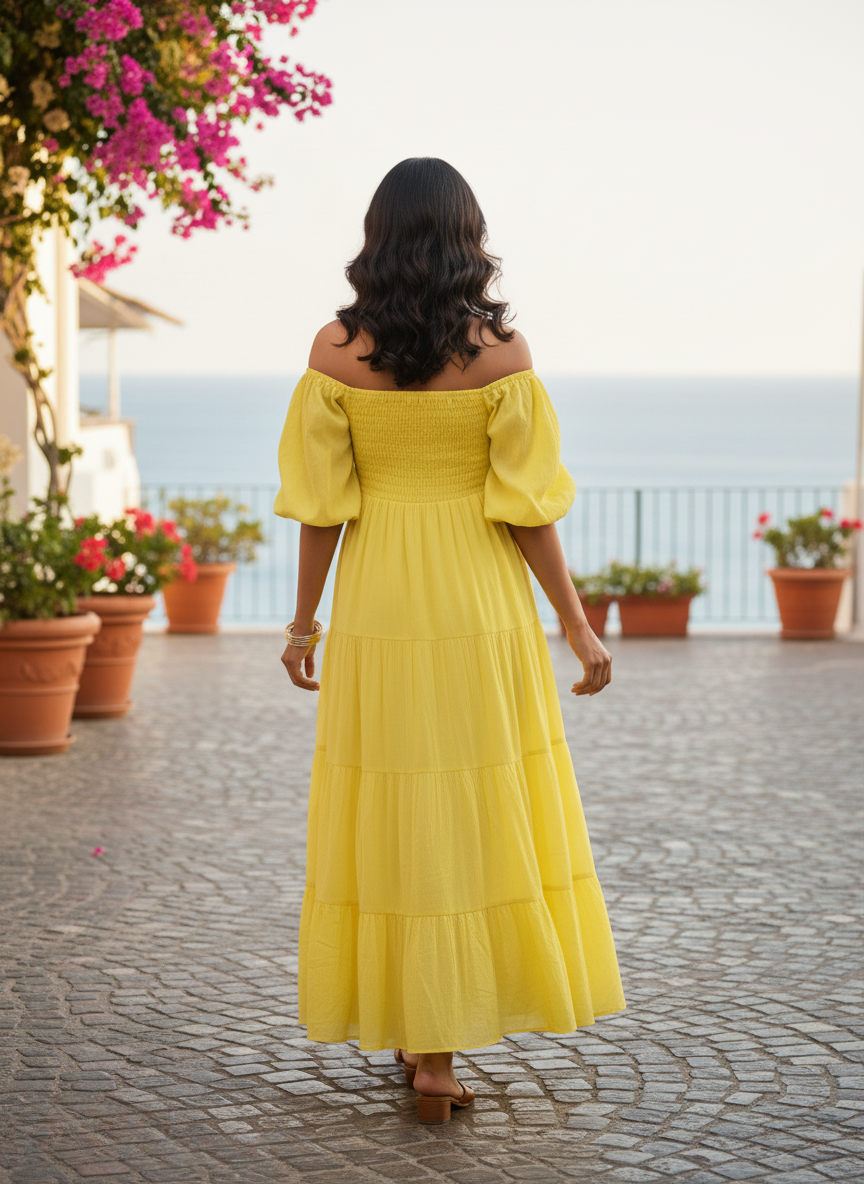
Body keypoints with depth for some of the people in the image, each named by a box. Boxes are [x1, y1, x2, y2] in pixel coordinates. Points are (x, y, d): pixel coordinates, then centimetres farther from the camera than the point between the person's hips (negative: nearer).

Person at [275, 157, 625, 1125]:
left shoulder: (335, 350, -4)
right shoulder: (499, 349, -7)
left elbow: (323, 504, -2)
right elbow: (526, 505, -7)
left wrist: (304, 620, 9)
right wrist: (576, 623, 1)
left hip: (376, 609, 1)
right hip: (483, 609, -1)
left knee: (386, 814, 11)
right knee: (482, 815, 8)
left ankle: (410, 1031, 18)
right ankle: (439, 1052, 10)